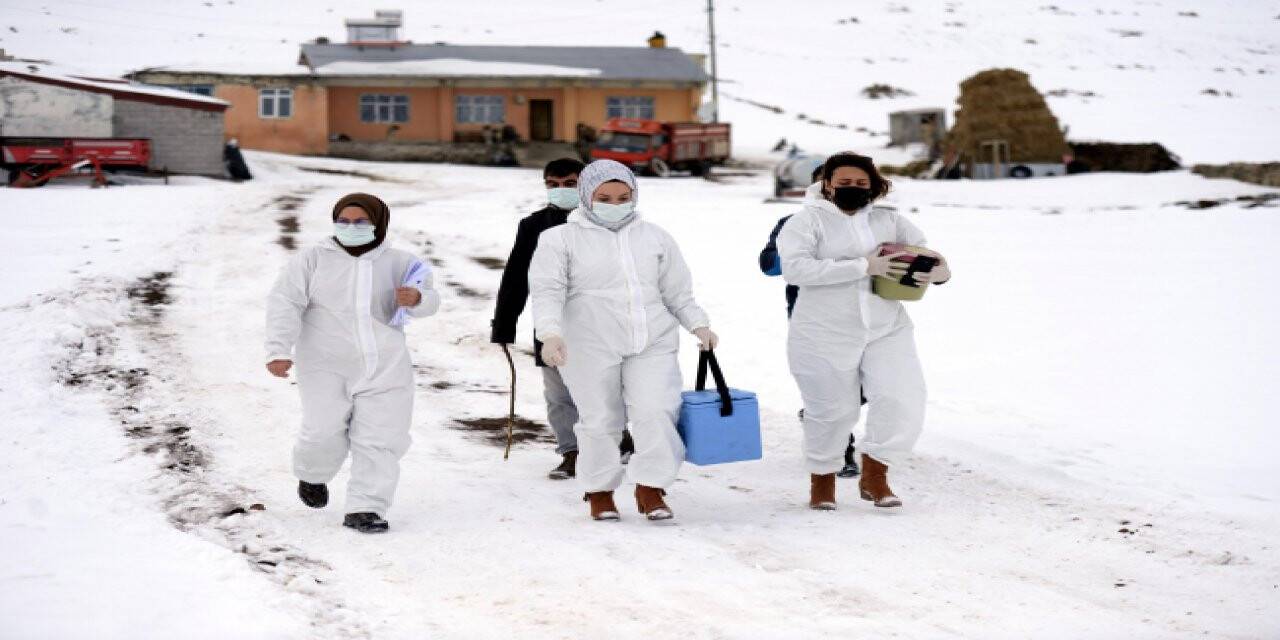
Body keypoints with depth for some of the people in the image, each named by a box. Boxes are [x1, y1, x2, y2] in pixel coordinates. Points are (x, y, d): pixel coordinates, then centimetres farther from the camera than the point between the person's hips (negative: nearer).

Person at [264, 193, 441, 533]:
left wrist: (417, 298, -21)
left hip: (385, 367, 2)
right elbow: (285, 303, -6)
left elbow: (428, 300, 5)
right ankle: (312, 476, 22)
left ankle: (364, 509, 2)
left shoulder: (397, 263, 8)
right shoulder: (313, 260, 1)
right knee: (325, 433, -10)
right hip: (327, 365, -2)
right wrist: (279, 350, -18)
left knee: (381, 440, -4)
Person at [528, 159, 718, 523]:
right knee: (600, 420, 2)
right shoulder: (562, 239, 2)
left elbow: (677, 292, 18)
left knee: (656, 413, -11)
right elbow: (548, 291, -9)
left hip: (652, 344, 2)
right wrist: (550, 333, -24)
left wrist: (698, 325, 5)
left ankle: (650, 489, 3)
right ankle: (599, 492, 21)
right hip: (591, 348, -2)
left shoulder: (655, 237, 13)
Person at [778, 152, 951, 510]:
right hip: (826, 336, -3)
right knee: (833, 411, 5)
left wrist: (940, 271, -14)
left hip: (887, 330, 4)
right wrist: (863, 266, -24)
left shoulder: (890, 222, 10)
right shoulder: (807, 221, -4)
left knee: (903, 401, -11)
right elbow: (795, 268, -20)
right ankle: (822, 478, 31)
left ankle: (874, 475, 11)